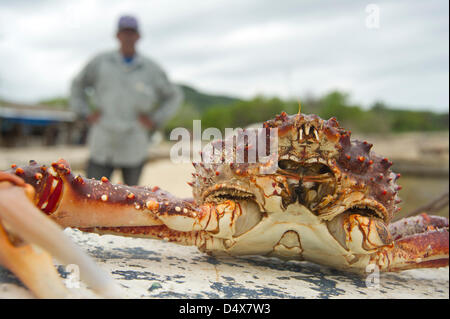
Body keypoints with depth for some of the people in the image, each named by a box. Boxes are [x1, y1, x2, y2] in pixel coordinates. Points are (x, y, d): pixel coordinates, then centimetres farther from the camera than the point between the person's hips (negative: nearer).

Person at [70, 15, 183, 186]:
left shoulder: (151, 69, 1)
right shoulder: (100, 62, 3)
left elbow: (174, 95, 11)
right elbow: (77, 85, 18)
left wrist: (156, 121, 1)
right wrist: (85, 114, 5)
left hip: (134, 148, 1)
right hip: (102, 146, 0)